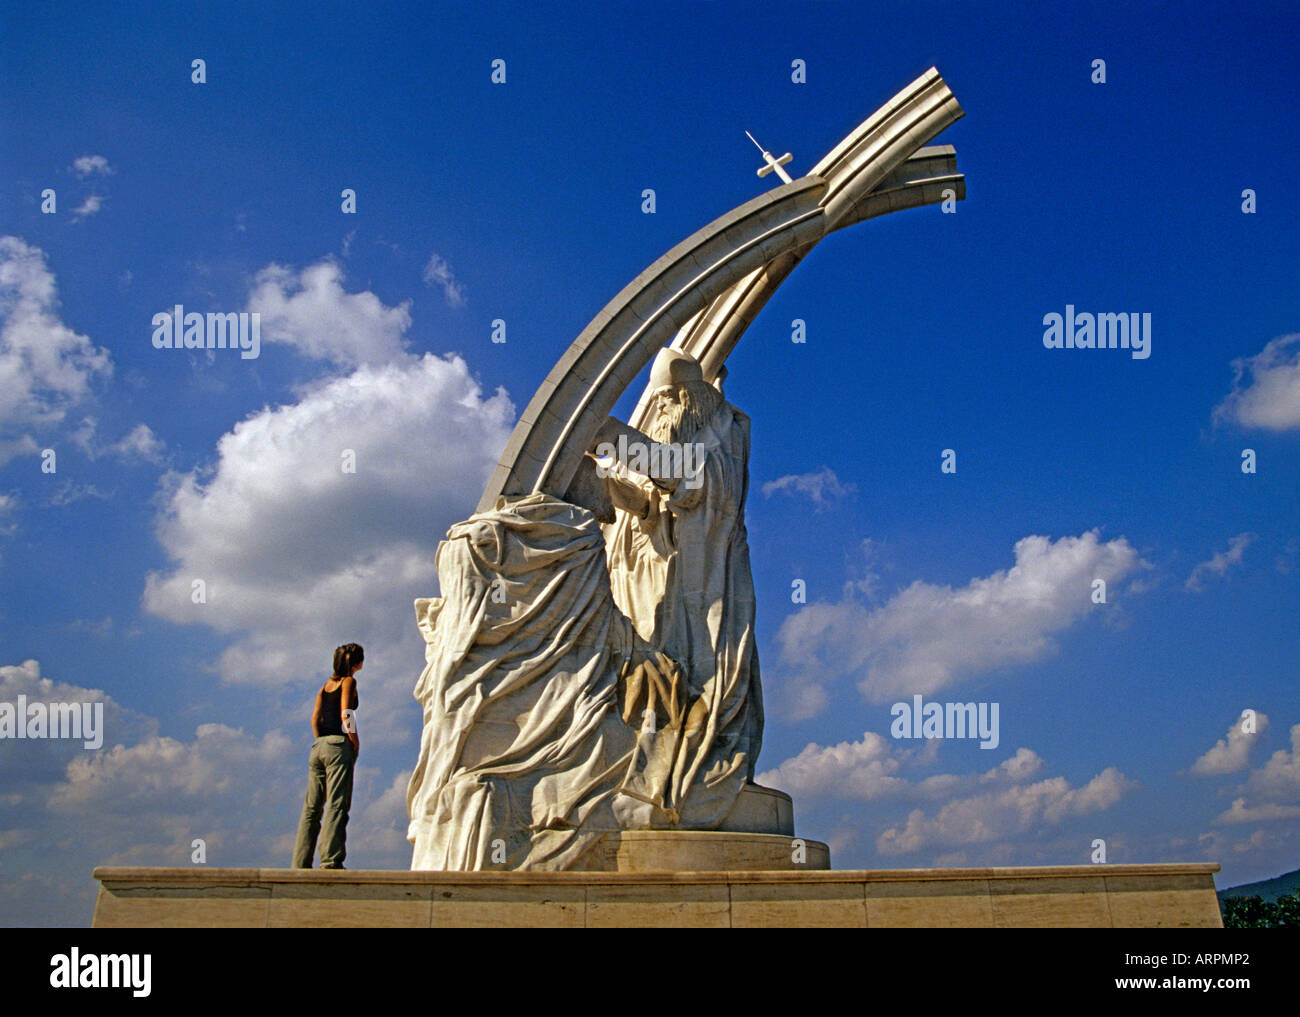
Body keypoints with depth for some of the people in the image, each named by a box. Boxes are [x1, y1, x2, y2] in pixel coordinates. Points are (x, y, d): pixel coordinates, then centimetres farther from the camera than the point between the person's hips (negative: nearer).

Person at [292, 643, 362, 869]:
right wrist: (356, 742, -5)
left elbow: (315, 718, 12)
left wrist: (321, 741, 12)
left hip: (319, 746, 7)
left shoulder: (326, 684, 19)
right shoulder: (348, 681, -1)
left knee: (312, 807, 7)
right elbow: (345, 716, -11)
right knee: (337, 805, -10)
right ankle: (330, 860, -16)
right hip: (339, 745, -7)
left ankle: (300, 863, 6)